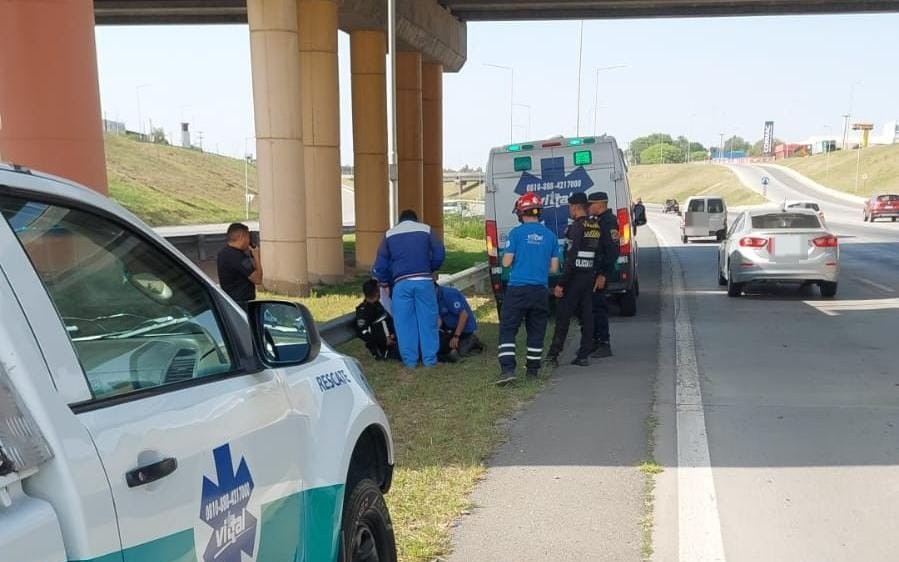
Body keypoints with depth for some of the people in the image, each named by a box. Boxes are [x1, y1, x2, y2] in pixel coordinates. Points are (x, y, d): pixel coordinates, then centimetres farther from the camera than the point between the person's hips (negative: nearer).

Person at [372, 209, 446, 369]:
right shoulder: (426, 230, 11)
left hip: (401, 283, 0)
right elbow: (439, 253, 4)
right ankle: (430, 359, 9)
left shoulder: (389, 234, 13)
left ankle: (410, 360, 8)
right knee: (427, 320, 7)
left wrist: (384, 281, 24)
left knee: (405, 322, 7)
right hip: (424, 281, 0)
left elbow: (380, 263, 11)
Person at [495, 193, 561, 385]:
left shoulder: (516, 233, -6)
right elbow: (554, 268, 9)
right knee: (536, 331, 13)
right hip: (541, 290, 4)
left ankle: (507, 369, -12)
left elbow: (506, 262, -5)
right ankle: (533, 370, 19)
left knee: (508, 329, 0)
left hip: (518, 288, -4)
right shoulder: (550, 235, 6)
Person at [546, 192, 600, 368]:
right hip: (591, 275, 8)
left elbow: (572, 257, -19)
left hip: (575, 275, -7)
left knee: (563, 315, -2)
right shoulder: (596, 226, 11)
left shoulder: (577, 226, -14)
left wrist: (561, 283, -18)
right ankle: (584, 355, 10)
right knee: (586, 315, 9)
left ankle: (553, 355, -1)